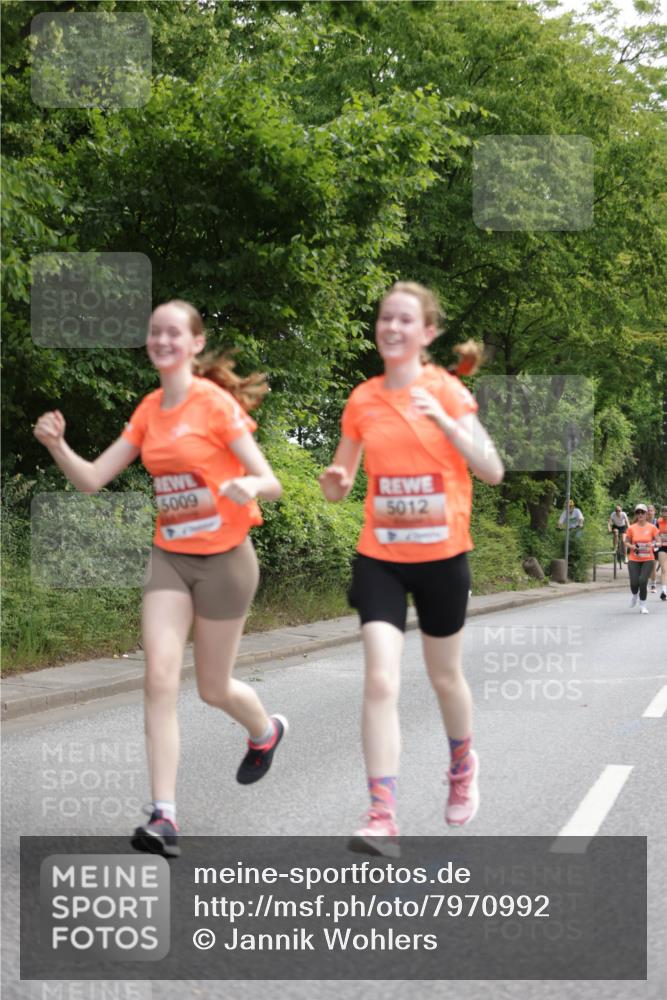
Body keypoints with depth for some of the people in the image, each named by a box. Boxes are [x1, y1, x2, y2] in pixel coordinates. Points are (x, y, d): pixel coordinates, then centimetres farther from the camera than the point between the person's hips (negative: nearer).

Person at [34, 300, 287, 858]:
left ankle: (265, 732, 44)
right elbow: (92, 479, 2)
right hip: (170, 557, 4)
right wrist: (57, 446, -16)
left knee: (213, 688, 9)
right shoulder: (149, 410, 4)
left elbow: (270, 484, -15)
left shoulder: (216, 403, -13)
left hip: (224, 558, -4)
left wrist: (249, 485, -38)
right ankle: (164, 816, -12)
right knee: (160, 676, -12)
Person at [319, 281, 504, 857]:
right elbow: (341, 482, 10)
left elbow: (492, 471, -15)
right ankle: (383, 820, -13)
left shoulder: (448, 391, -7)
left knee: (445, 676, 16)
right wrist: (335, 482, -14)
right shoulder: (362, 400, 1)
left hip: (441, 556, -1)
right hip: (380, 558, 2)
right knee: (381, 682, -13)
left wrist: (444, 421, -27)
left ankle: (463, 766, 46)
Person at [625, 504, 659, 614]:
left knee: (643, 581, -17)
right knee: (634, 583, -11)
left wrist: (653, 544, -19)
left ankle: (643, 605, 2)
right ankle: (634, 594, 28)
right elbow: (626, 542, 9)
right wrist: (632, 546, -12)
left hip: (648, 560, -1)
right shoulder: (631, 528, 1)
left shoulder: (652, 527, -1)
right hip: (634, 560, 1)